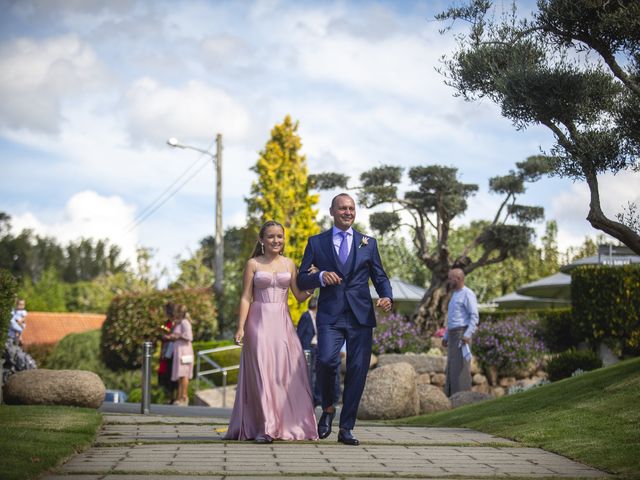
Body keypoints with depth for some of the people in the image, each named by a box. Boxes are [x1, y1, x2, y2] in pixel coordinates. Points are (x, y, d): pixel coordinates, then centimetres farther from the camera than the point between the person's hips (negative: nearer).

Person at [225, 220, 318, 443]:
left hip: (283, 323, 3)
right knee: (262, 372, -6)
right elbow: (246, 298, 0)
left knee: (288, 371, -2)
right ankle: (264, 428, -5)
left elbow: (300, 296, 9)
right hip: (259, 322, -3)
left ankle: (291, 425, 5)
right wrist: (240, 328, -8)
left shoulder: (289, 264, 11)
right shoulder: (253, 264, 4)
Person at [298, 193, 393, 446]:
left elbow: (380, 276, 14)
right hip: (330, 315, -2)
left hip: (361, 316, 2)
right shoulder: (316, 242, 10)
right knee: (327, 360, -23)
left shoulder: (368, 243, 14)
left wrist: (387, 297, -7)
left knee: (358, 370, -2)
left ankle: (346, 429, 8)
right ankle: (328, 408, 5)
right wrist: (320, 276, -12)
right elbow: (301, 280, 9)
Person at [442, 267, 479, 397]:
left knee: (460, 368, -11)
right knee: (452, 368, 7)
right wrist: (446, 337, 21)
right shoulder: (455, 295, 21)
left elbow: (474, 317, -17)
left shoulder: (468, 294, -9)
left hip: (462, 336, -9)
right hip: (454, 336, 9)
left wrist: (467, 335, -26)